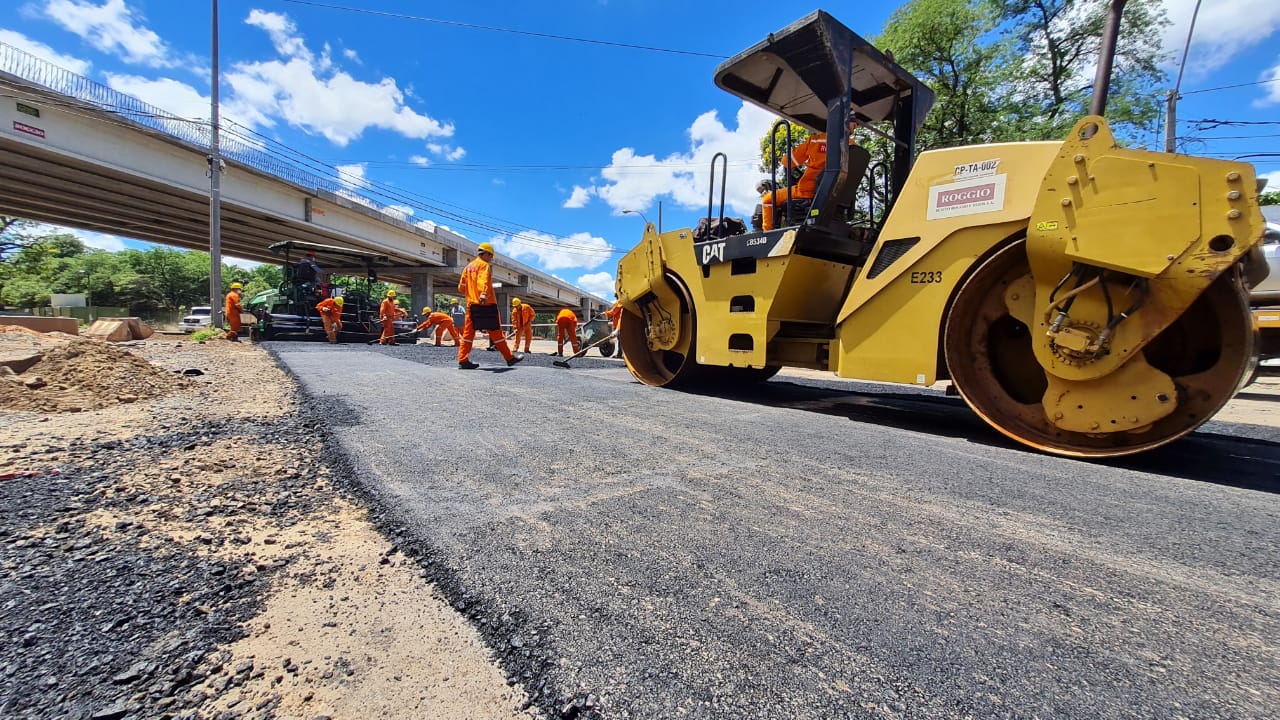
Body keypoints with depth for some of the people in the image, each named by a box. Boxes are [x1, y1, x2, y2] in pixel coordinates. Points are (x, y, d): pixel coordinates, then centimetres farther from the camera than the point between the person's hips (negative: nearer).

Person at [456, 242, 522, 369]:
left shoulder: (468, 267, 18)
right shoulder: (485, 265, -3)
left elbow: (461, 287, 19)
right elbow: (484, 280, -24)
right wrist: (484, 294, -40)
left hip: (471, 304, 7)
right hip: (486, 304, -7)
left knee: (468, 332, 5)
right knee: (496, 332, -2)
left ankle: (463, 360, 1)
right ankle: (510, 358, 5)